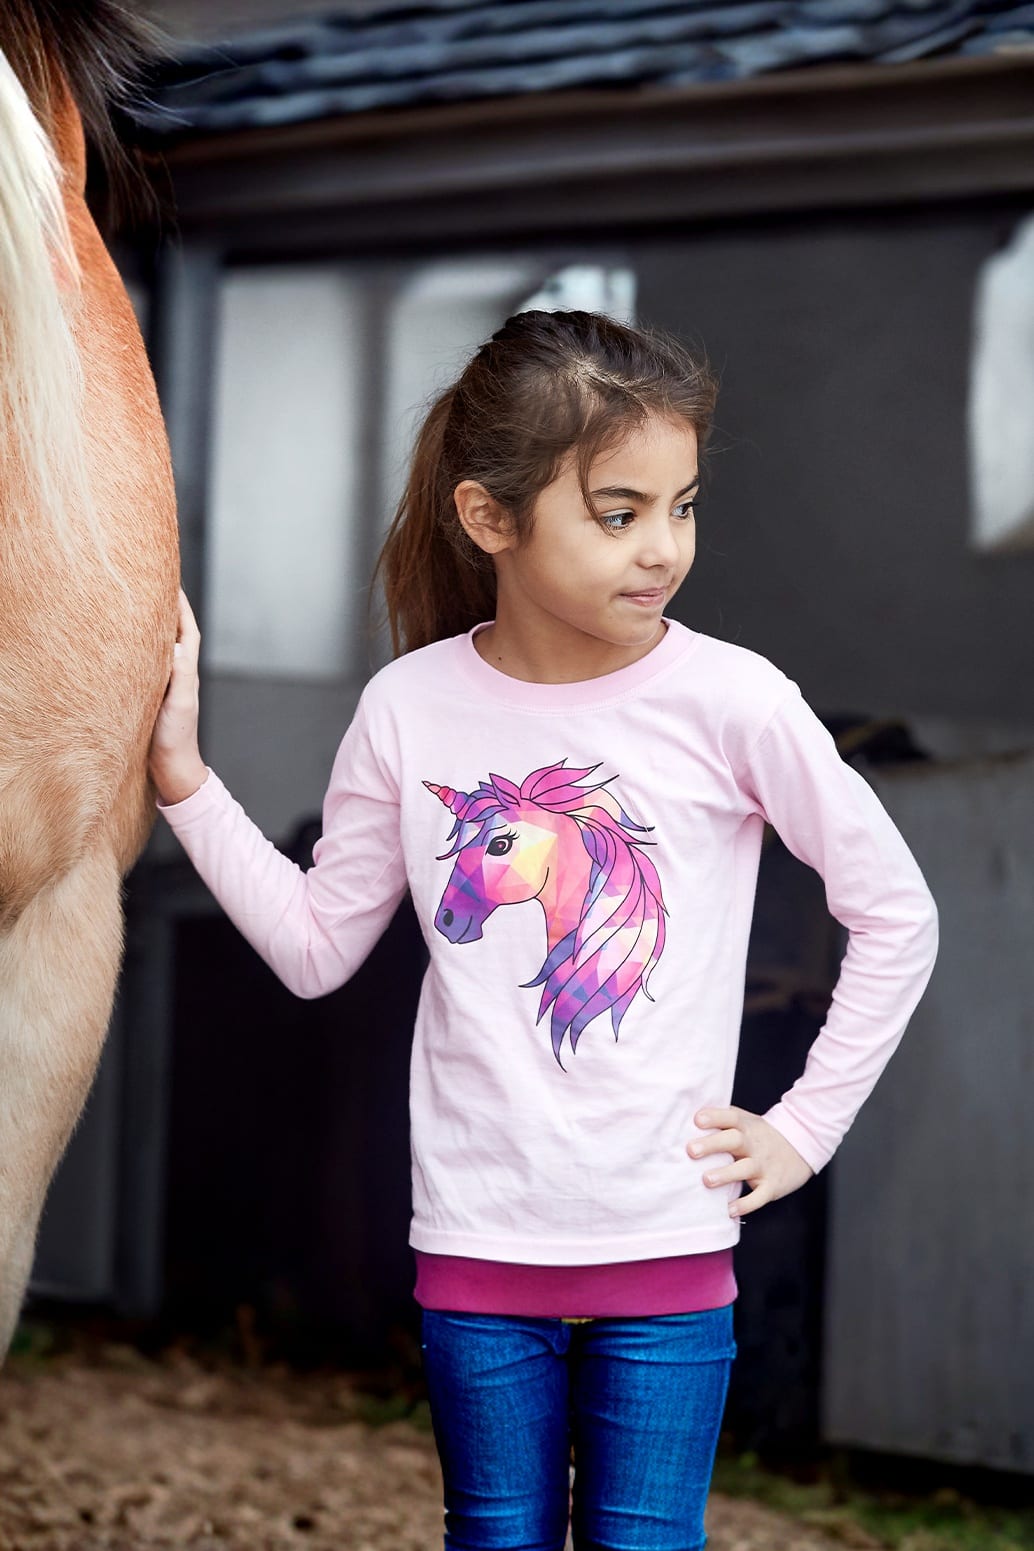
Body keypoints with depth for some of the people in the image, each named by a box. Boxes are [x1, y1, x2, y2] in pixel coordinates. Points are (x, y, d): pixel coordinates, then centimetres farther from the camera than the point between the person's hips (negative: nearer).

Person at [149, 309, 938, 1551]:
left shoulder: (729, 700, -10)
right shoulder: (410, 710, -4)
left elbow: (895, 916, 0)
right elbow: (316, 946, 6)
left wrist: (804, 1128, -1)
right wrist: (182, 776, 0)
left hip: (667, 1243, -2)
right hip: (477, 1243, 2)